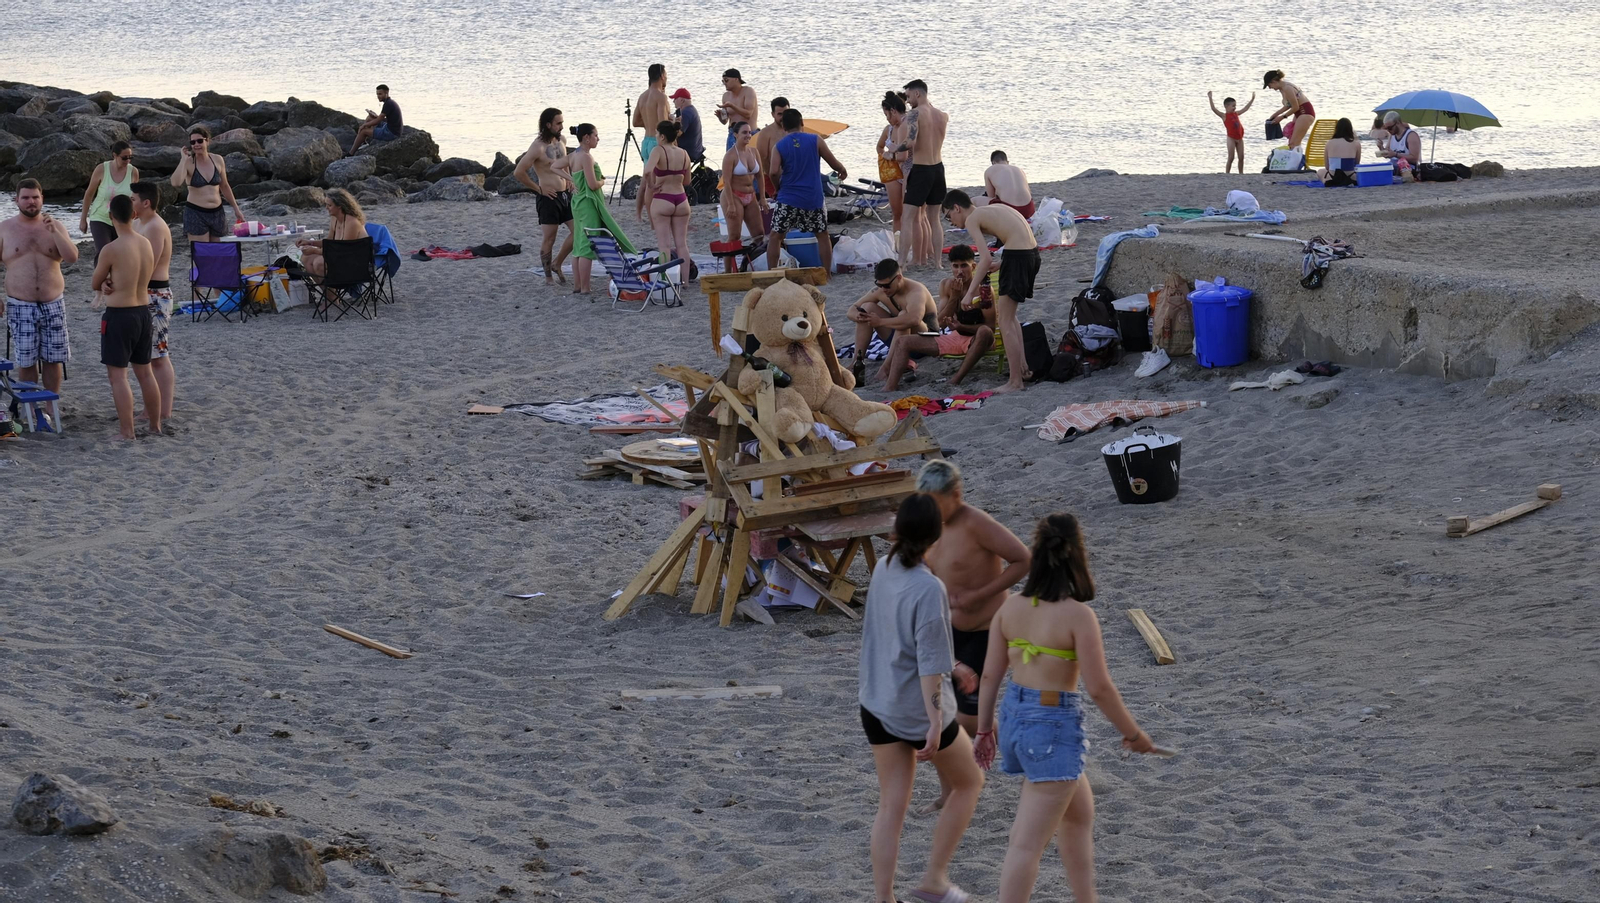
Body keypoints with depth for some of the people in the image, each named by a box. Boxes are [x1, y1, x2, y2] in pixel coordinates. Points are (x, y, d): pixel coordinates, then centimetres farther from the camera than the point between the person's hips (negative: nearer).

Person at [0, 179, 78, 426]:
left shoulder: (55, 226, 5)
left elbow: (72, 257, -7)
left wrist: (53, 231, -18)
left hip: (53, 304, 1)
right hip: (20, 306, -1)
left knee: (53, 359, 4)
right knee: (26, 361, 0)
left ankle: (51, 409, 15)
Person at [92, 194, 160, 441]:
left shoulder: (111, 250, -17)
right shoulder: (146, 244, 2)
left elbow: (95, 284, -3)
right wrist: (110, 283, -2)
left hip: (119, 315, -7)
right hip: (143, 312, 7)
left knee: (117, 375, -1)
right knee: (145, 372, 17)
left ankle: (127, 432, -3)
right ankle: (155, 425, 25)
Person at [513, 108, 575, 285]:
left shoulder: (561, 141, 7)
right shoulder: (538, 147, -17)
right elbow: (519, 172, -19)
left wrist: (568, 179, 13)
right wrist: (538, 188, -12)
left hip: (565, 194, 7)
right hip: (549, 197, -7)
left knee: (578, 231, 4)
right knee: (548, 239, 0)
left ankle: (557, 263, 20)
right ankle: (548, 276, 10)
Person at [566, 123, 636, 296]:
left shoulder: (573, 157, 9)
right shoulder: (586, 157, -17)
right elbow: (593, 184, -22)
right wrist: (602, 181, -1)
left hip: (577, 202, 10)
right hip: (589, 203, -10)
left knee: (579, 245, 12)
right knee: (588, 247, -7)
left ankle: (577, 286, 16)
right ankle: (584, 288, -7)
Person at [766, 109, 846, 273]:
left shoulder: (779, 146, -3)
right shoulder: (816, 140, -2)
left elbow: (773, 173, -15)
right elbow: (834, 163, 3)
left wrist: (779, 184, 5)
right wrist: (842, 171, 25)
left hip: (788, 199, -1)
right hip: (814, 198, 1)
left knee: (775, 236, 8)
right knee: (822, 235, 15)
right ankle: (827, 272, 15)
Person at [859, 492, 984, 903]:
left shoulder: (883, 570, -1)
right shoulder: (928, 588, -24)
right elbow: (928, 663, -24)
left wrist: (950, 666, 23)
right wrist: (935, 724, -21)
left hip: (877, 704, 6)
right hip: (919, 710, -6)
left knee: (891, 807, 12)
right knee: (969, 782, 18)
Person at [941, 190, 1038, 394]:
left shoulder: (972, 219, -3)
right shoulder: (994, 209, 22)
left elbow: (986, 259, -15)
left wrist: (970, 293, -11)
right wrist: (995, 266, 26)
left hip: (1017, 256, -9)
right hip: (1032, 253, 9)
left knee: (1005, 321, 0)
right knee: (1007, 313, 26)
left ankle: (1015, 381, 0)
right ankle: (1022, 366, 30)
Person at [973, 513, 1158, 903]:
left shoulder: (1010, 606, -2)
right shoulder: (1078, 615, -18)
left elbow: (990, 674, 3)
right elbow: (1099, 688, -15)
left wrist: (984, 730, 14)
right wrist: (1134, 734, -1)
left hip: (1015, 717, 7)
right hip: (1054, 725, -7)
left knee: (1079, 813, 27)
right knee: (1028, 843, -4)